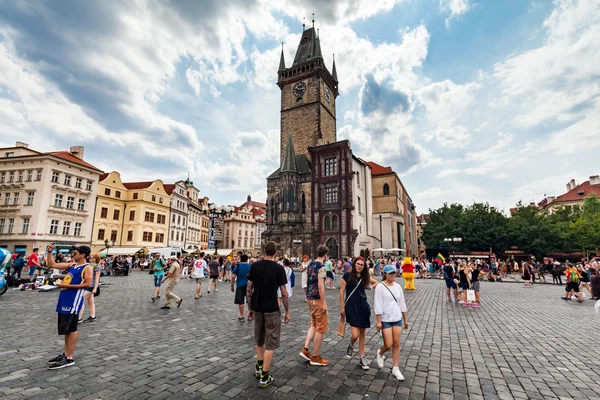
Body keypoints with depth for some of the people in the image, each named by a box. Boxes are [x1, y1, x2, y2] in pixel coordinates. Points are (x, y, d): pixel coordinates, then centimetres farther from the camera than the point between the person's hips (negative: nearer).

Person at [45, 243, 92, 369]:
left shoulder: (87, 268, -11)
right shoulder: (71, 265, 14)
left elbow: (87, 284, -19)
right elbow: (51, 265, 16)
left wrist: (68, 286, -20)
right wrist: (50, 252, 5)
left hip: (73, 301, -8)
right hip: (64, 300, 8)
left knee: (71, 329, -2)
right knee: (66, 329, 16)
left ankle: (69, 358, 6)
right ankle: (66, 353, 28)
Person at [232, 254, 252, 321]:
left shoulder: (237, 266, -4)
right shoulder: (250, 266, 1)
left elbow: (233, 277, -7)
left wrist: (232, 286, 2)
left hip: (240, 285, -2)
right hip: (248, 285, 2)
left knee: (240, 302, 5)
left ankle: (241, 317, 9)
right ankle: (250, 315, 19)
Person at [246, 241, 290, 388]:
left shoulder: (255, 266, -2)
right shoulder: (278, 268, -12)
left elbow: (249, 288, 2)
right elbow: (284, 293, -11)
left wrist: (250, 306, 13)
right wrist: (287, 311, -2)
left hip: (257, 308, 5)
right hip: (271, 309, -5)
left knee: (259, 340, 23)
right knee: (270, 343, 7)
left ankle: (259, 368, 36)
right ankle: (264, 377, 12)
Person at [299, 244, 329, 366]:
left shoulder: (310, 264, 9)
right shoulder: (321, 266, -17)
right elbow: (320, 286, -22)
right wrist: (324, 303, -18)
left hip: (309, 298, 9)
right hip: (318, 299, -8)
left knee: (314, 325, 21)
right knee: (321, 328, 4)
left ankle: (305, 349, 15)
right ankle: (315, 357, 12)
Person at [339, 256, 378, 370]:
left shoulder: (365, 277, 4)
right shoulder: (347, 275, -9)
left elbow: (376, 283, 22)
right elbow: (342, 291, -6)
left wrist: (370, 287, 4)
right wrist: (342, 307, -8)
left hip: (363, 306, 4)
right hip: (351, 306, -4)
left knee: (362, 334, 11)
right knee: (355, 335, -11)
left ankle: (362, 359, 27)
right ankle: (351, 345, 25)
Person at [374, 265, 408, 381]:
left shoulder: (398, 286, 5)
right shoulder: (380, 287, -12)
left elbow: (402, 304, 12)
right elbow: (378, 305, -14)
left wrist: (405, 319, 13)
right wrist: (378, 321, -16)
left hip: (398, 319, 5)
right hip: (385, 320, -5)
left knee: (396, 344, 7)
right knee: (388, 345, -2)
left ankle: (395, 369, 21)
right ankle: (380, 353, 31)